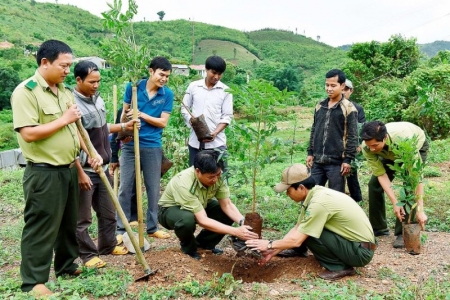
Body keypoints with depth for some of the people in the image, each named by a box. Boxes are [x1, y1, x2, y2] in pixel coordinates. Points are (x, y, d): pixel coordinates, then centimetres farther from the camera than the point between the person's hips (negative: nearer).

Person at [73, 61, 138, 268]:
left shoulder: (98, 99, 7)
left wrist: (124, 126, 13)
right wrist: (80, 172, -21)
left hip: (103, 168, 8)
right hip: (85, 170, -8)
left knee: (108, 212, 18)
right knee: (82, 217, 7)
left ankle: (108, 245, 36)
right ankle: (88, 254, 21)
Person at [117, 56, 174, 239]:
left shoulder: (167, 94, -2)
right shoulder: (133, 87, -2)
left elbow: (163, 122, -4)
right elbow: (124, 112, 6)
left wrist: (141, 115, -15)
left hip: (153, 146, 1)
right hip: (130, 144, 0)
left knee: (153, 188, 9)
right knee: (125, 187, 4)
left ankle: (152, 227, 23)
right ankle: (121, 228, 15)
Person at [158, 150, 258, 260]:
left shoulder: (217, 176, -22)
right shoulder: (184, 184, -39)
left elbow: (227, 205, -16)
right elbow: (203, 221, -40)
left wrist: (243, 222, -35)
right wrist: (236, 231, -43)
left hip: (199, 206, 6)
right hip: (170, 209, -6)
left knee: (228, 214, -16)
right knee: (187, 220, -39)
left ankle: (204, 243, 8)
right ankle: (188, 247, -5)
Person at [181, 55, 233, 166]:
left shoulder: (225, 91, 1)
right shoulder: (193, 86, 6)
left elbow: (227, 116, -2)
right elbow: (184, 108, 10)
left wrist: (215, 132, -17)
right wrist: (192, 120, -11)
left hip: (216, 142, -2)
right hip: (195, 141, 2)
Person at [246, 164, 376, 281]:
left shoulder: (318, 202, -26)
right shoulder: (315, 193, 1)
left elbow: (296, 240, -21)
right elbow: (297, 229, 9)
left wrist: (269, 245, -7)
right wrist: (274, 251, 6)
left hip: (361, 251, -9)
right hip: (356, 242, 9)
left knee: (307, 234, -17)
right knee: (305, 232, 7)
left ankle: (339, 267, -3)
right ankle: (342, 262, 13)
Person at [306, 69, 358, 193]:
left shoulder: (348, 108, -6)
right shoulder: (320, 106, 10)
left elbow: (352, 136, -8)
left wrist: (348, 159, -12)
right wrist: (310, 152, 12)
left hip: (336, 162, -5)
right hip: (317, 161, 5)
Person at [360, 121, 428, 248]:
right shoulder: (367, 147, -34)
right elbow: (381, 174, -27)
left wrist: (420, 210, -44)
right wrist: (395, 203, -35)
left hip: (417, 145, -4)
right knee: (374, 184, -6)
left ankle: (403, 232, -11)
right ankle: (378, 228, 11)